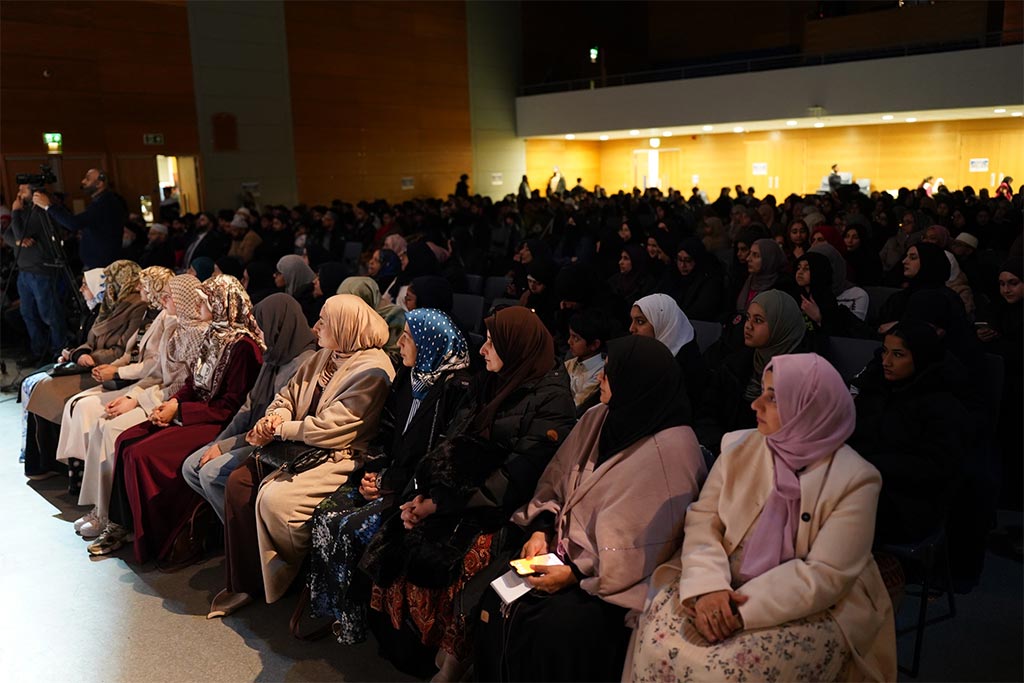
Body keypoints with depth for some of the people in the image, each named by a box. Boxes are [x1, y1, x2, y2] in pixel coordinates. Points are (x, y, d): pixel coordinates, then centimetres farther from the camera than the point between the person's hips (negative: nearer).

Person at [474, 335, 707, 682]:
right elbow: (556, 482, 11)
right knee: (496, 602, -10)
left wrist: (576, 574, -18)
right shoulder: (598, 420, 4)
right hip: (565, 547, 7)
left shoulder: (671, 451, -19)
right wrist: (541, 530, -5)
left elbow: (647, 546, -19)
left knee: (554, 628, -25)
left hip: (609, 581, -7)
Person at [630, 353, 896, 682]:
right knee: (659, 637, -21)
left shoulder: (854, 481, -12)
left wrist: (745, 610, -23)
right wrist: (707, 585, -20)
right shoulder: (741, 447, 1)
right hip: (728, 588, 4)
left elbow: (825, 575, -17)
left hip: (809, 609, -3)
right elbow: (703, 518, -1)